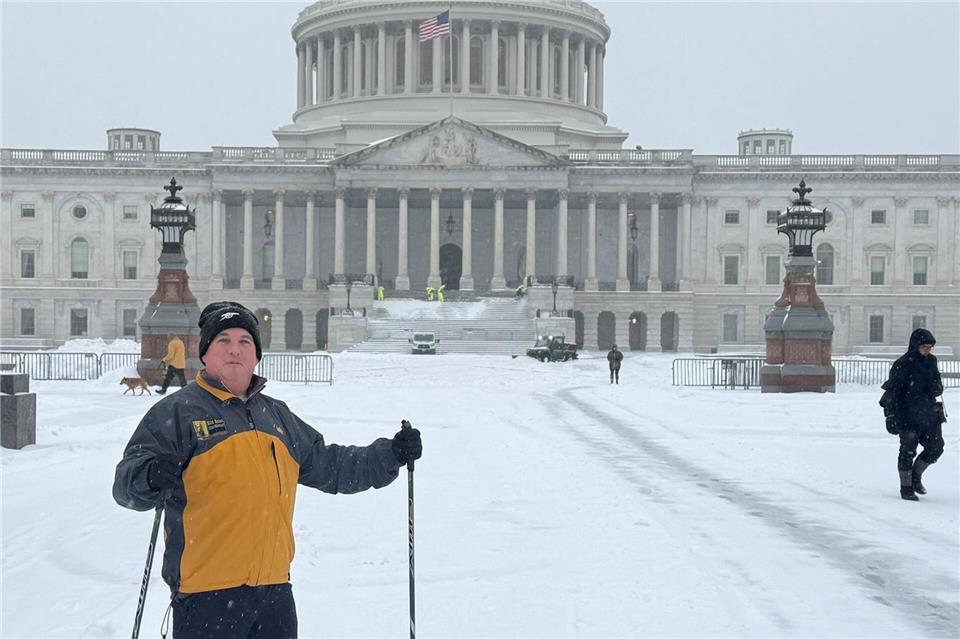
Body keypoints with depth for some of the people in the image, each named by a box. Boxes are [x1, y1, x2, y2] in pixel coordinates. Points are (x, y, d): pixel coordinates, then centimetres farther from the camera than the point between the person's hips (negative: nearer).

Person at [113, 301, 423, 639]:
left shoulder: (277, 415, 18)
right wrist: (149, 477, -32)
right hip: (206, 590, -6)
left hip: (275, 590, 6)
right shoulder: (176, 411, -2)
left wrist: (390, 454, 18)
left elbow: (328, 465, 27)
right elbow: (127, 480, -9)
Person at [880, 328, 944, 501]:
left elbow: (938, 386, 17)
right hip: (908, 416, -6)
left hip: (929, 413, 6)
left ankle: (915, 476, 28)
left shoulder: (931, 361, 8)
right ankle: (906, 488, 12)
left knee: (936, 447, 6)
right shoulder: (902, 365, -12)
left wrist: (936, 388, -9)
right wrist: (891, 416, -16)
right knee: (907, 451, 0)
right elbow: (892, 391, -12)